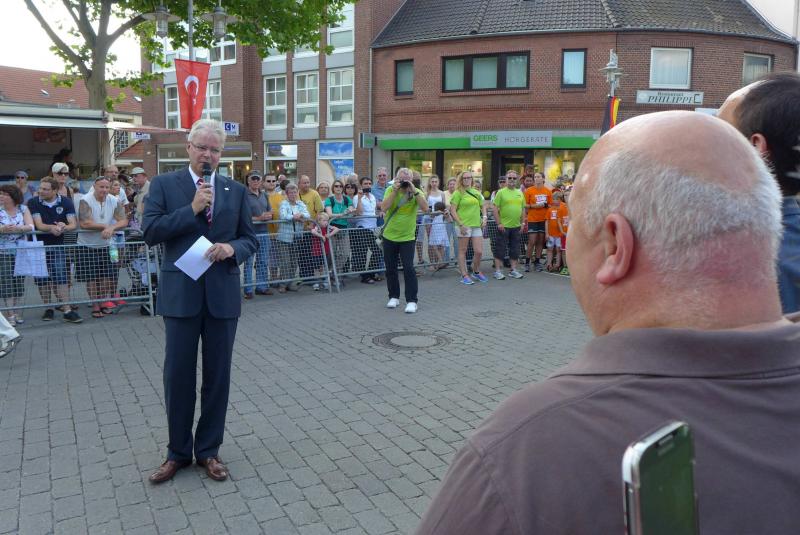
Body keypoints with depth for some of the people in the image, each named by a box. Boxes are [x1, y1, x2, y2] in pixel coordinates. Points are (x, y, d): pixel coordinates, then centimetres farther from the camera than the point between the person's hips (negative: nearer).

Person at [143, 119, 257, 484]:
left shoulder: (236, 191, 9)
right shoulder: (163, 184, 3)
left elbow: (250, 239, 10)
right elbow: (150, 232, -7)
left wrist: (232, 248, -12)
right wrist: (192, 208, -14)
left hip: (222, 294, 2)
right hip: (180, 294, -2)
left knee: (217, 375, 9)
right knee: (178, 374, 6)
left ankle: (209, 450, 25)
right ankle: (178, 452, 23)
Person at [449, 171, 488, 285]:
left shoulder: (477, 193, 13)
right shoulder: (458, 193, -3)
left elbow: (483, 206, 25)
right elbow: (452, 211, -8)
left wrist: (484, 218, 8)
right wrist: (460, 225, -14)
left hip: (477, 225, 5)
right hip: (464, 226, -5)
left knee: (479, 251, 3)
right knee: (463, 251, 3)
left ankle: (476, 272, 25)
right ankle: (464, 275, 10)